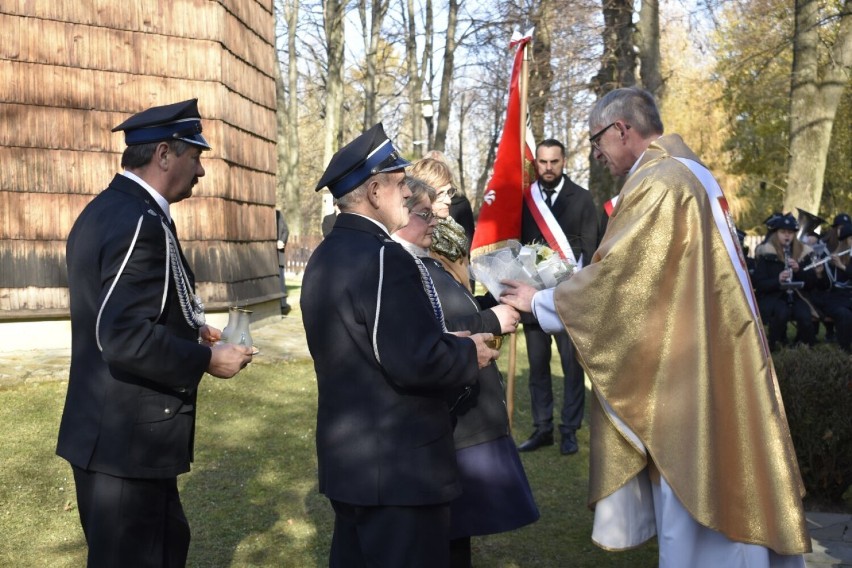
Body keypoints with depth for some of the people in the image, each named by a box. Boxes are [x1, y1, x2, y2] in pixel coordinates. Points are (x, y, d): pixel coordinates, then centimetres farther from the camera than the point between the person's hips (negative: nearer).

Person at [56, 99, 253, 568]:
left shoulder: (102, 210, 10)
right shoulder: (139, 221, -21)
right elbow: (125, 338, -29)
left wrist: (188, 331, 13)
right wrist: (207, 359, -17)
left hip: (107, 429, 10)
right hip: (129, 438, -10)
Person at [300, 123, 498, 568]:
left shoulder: (326, 256, 10)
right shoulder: (383, 258, -20)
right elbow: (416, 362, -26)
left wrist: (451, 344, 11)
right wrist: (470, 354, -7)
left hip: (347, 456, 10)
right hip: (397, 466, -10)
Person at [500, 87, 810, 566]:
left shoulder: (656, 184, -17)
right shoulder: (689, 173, 14)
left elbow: (612, 278, -16)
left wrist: (538, 301, -3)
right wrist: (568, 284, 18)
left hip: (684, 371, -10)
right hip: (707, 360, 10)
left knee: (691, 501, 0)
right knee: (711, 491, 16)